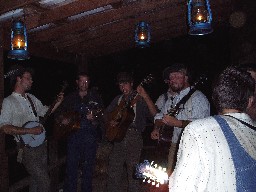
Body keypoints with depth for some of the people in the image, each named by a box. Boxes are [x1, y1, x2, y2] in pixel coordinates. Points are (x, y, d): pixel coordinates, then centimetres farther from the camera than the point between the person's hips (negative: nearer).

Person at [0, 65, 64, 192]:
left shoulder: (32, 98, 10)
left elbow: (45, 112, 20)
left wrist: (57, 103, 4)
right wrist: (30, 131, -22)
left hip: (41, 144, 7)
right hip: (27, 147, -7)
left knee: (36, 179, 18)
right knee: (44, 181, -7)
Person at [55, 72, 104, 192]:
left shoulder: (95, 97, 5)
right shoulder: (70, 97, 11)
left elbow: (101, 117, 2)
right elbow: (58, 114, 17)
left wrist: (93, 119, -18)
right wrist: (62, 120, -2)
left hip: (90, 136, -1)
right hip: (73, 134, 1)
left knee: (88, 167, 5)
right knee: (71, 167, 2)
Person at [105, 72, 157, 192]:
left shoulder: (140, 99, -3)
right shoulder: (118, 99, 15)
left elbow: (154, 114, -17)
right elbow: (107, 113, 23)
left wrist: (145, 97, -30)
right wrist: (110, 121, 2)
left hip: (134, 138, -5)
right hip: (118, 136, 5)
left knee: (133, 172, 0)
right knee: (113, 171, 10)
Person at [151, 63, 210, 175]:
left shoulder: (198, 98, -9)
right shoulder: (173, 99, 19)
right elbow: (160, 116, 29)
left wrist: (176, 122, -26)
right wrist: (157, 128, 11)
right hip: (175, 144, 8)